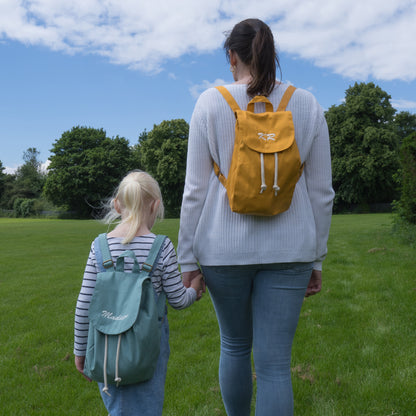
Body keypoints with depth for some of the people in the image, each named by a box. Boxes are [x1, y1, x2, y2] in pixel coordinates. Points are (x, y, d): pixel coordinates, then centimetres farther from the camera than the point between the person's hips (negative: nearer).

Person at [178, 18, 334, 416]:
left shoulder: (210, 103, -3)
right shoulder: (307, 105, 2)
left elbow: (195, 190, -5)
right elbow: (321, 192, 2)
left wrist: (187, 259, 2)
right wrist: (316, 260, 11)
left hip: (224, 248, 0)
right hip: (287, 250, 1)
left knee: (234, 346, 22)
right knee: (274, 365, 5)